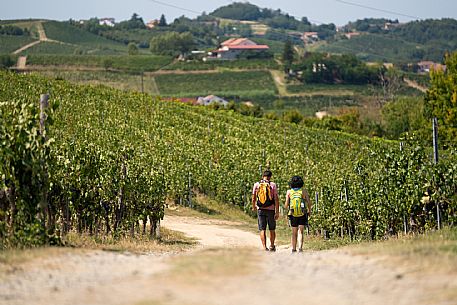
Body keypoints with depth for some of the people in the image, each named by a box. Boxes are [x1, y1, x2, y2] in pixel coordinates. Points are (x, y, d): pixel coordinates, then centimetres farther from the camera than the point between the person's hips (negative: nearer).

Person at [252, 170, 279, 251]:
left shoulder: (256, 185, 0)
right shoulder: (273, 185, -5)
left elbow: (253, 198, 6)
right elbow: (276, 199, -8)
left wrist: (254, 207, 26)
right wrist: (277, 212, -6)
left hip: (260, 210, 1)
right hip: (271, 210, -1)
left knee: (262, 230, 1)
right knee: (272, 229, 15)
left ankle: (264, 247, -9)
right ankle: (272, 246, 27)